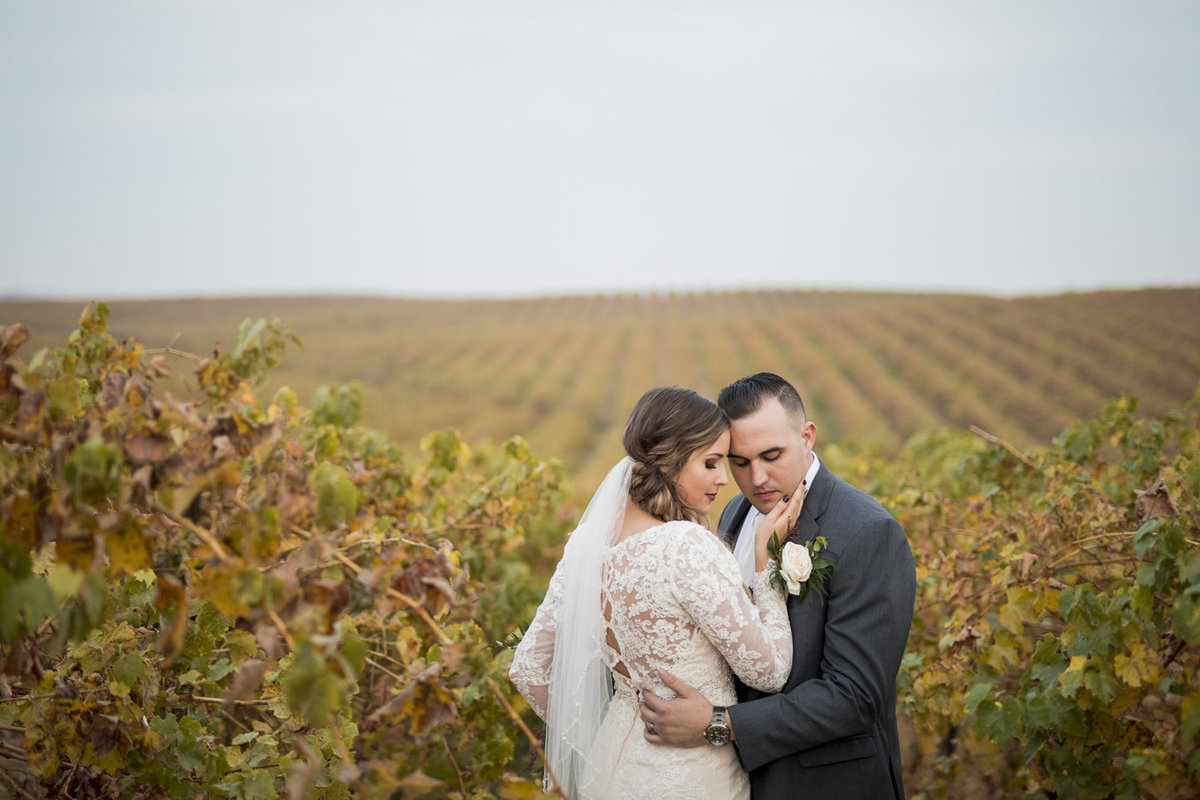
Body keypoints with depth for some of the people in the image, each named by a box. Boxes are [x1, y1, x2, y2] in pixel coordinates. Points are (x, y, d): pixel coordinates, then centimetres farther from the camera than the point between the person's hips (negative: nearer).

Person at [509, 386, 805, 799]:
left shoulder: (589, 539, -2)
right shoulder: (688, 546, -25)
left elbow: (528, 668, 4)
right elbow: (768, 671, -18)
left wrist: (597, 741, 13)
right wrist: (766, 558, -12)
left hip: (614, 762, 7)